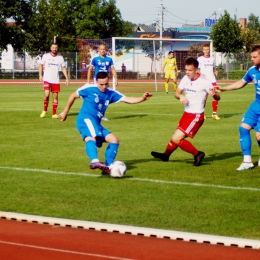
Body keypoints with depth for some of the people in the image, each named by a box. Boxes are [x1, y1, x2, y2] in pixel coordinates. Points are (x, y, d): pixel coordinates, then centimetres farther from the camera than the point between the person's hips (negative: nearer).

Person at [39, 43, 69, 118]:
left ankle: (54, 114, 9)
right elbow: (41, 65, 9)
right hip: (47, 80, -2)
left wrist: (67, 78, 0)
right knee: (46, 95, -15)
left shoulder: (60, 57, 4)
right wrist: (40, 75, 0)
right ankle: (44, 110, 6)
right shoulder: (45, 56, 0)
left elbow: (63, 68, 8)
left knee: (55, 97, 1)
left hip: (56, 81, 2)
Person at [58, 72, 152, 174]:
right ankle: (94, 161, -59)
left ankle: (108, 167, 3)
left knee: (114, 140, 4)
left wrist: (142, 98, -17)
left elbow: (128, 99, 0)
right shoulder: (89, 89, -3)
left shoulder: (111, 94, 11)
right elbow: (73, 96, 10)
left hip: (96, 124, 8)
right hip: (85, 119, -8)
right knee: (91, 137, -36)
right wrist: (65, 111, 14)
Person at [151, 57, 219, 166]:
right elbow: (177, 93, 7)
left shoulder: (204, 82, -20)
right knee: (177, 136, 24)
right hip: (187, 113, 7)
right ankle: (166, 155, 47)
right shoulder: (185, 79, -2)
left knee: (176, 139, -14)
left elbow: (217, 97, -20)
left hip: (196, 116, -7)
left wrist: (214, 94, -43)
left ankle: (197, 154, 0)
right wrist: (181, 96, -17)